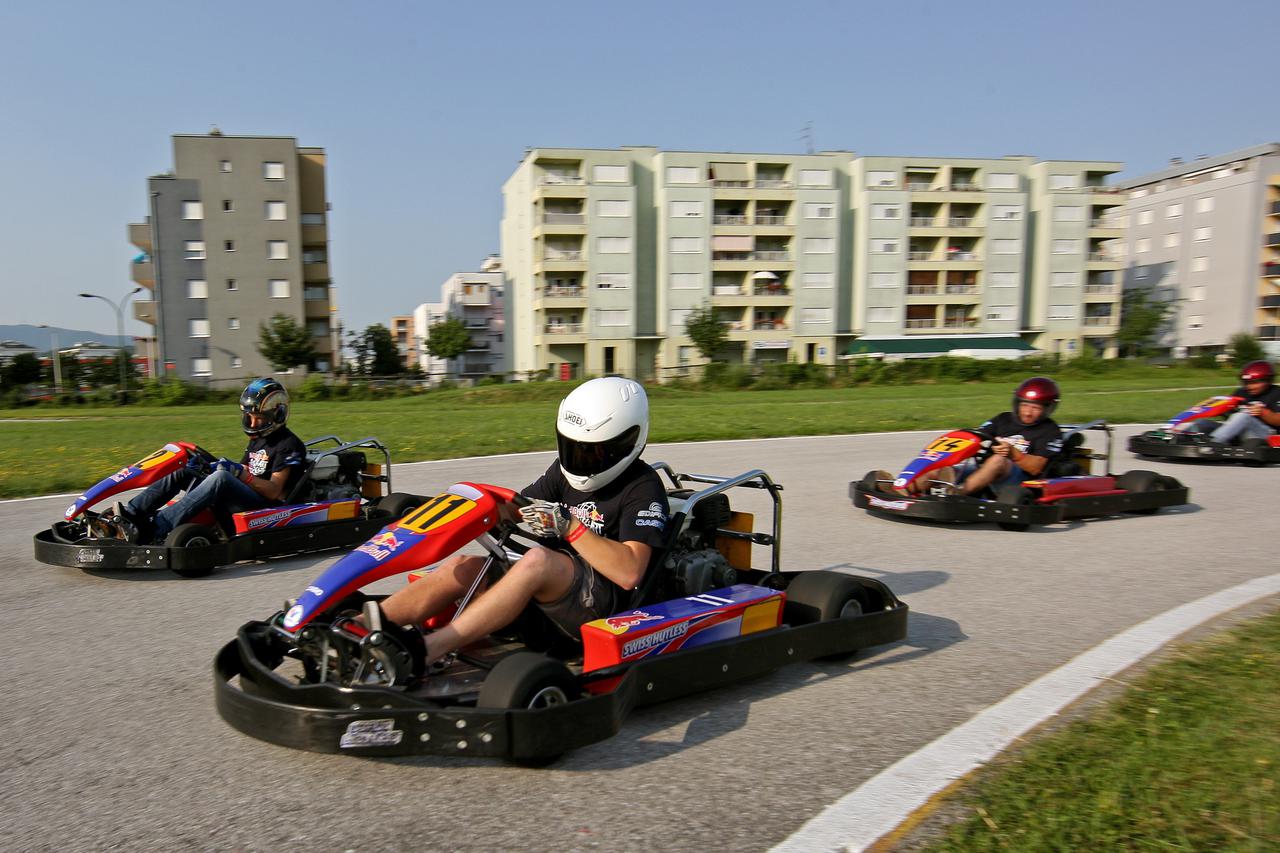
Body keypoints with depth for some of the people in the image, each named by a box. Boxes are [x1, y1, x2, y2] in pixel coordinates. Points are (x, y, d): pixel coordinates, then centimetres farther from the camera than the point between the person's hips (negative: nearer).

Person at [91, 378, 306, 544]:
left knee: (221, 477, -34)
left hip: (265, 507, -8)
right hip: (234, 503, 9)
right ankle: (129, 516, -18)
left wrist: (239, 472, -22)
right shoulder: (257, 440, 23)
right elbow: (239, 476, 19)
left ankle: (152, 530, -42)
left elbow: (273, 491, -12)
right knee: (182, 471, -2)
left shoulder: (289, 445, -4)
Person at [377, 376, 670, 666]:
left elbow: (629, 573, -20)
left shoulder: (643, 488, -9)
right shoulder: (566, 471, 12)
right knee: (461, 566, -13)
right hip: (547, 588, 8)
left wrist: (567, 526, -24)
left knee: (538, 559, -35)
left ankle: (424, 650, -39)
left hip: (605, 604, -7)